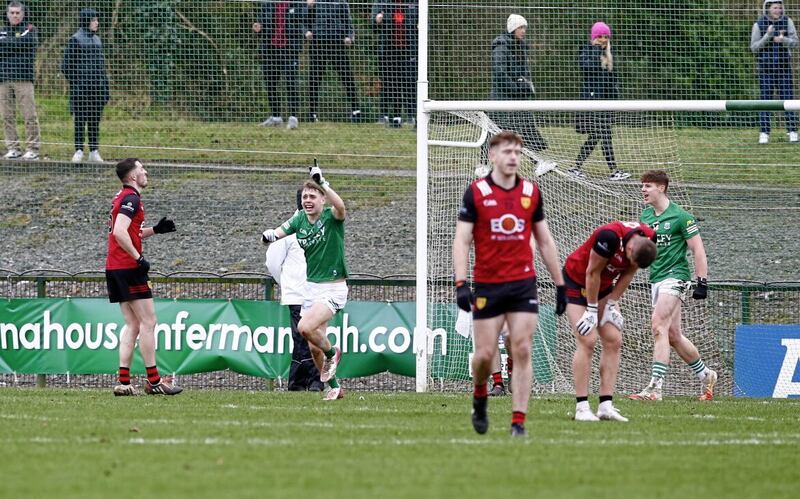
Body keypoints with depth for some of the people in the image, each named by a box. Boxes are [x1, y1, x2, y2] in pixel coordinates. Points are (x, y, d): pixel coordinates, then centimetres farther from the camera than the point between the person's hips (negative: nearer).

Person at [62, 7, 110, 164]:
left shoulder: (97, 40, 14)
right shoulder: (75, 40, -5)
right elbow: (66, 66, -5)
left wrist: (105, 89, 14)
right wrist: (75, 82, -10)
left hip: (97, 87, 5)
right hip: (81, 88, -5)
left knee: (95, 120, 6)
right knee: (80, 120, -2)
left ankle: (94, 152, 10)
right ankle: (79, 152, 2)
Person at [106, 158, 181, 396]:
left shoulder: (122, 197, 18)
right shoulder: (131, 198, -12)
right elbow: (120, 233, -24)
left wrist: (155, 230, 18)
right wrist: (139, 258, -21)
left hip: (114, 269, 10)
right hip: (128, 268, -10)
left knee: (133, 325, 9)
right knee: (148, 322, -6)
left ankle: (123, 382, 2)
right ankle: (154, 381, -5)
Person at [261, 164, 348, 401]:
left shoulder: (331, 217, -12)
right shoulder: (300, 219, 5)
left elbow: (340, 207, -35)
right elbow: (278, 232, -2)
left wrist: (322, 183, -45)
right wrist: (270, 234, -26)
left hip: (333, 288, -7)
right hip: (312, 287, 7)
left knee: (305, 327, -26)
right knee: (314, 347, 6)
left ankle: (332, 352, 3)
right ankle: (334, 387, 24)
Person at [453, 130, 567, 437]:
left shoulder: (531, 192, 6)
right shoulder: (476, 192, -2)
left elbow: (545, 241, 14)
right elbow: (461, 240, -5)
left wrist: (559, 284, 13)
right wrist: (461, 283, -16)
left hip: (523, 284, 2)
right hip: (487, 285, -2)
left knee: (522, 351, -7)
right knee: (485, 354, -1)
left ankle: (518, 422, -5)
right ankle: (479, 396, 31)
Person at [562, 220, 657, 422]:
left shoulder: (647, 240, -16)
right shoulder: (610, 236, -36)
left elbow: (628, 273, -2)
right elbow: (593, 273, -25)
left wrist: (611, 304, -5)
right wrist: (592, 310, -17)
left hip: (603, 285, 7)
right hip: (576, 280, -7)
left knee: (613, 341, -3)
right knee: (587, 341, -15)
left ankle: (606, 406, -2)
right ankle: (582, 408, -13)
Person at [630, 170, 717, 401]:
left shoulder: (680, 217, -10)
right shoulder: (646, 216, 11)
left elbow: (698, 250, -9)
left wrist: (702, 283, -14)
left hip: (675, 276, -8)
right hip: (656, 278, 8)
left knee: (659, 327, -19)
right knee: (673, 335, 11)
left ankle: (655, 386, -24)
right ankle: (705, 375, 29)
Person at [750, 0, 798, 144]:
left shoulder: (787, 21, -2)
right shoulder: (758, 25, -6)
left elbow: (794, 42, -11)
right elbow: (754, 48, -9)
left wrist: (782, 39, -33)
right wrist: (768, 36, -24)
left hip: (783, 68, 1)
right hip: (766, 68, -1)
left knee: (788, 99, -3)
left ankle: (793, 133, 1)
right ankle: (764, 135, 1)